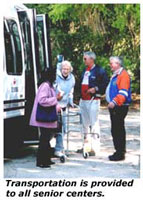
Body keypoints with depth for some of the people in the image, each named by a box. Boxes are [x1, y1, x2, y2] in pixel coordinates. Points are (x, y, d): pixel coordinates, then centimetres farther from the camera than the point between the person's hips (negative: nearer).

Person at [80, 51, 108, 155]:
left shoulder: (100, 70, -6)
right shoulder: (85, 70, 17)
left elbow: (105, 84, -10)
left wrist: (96, 89, -18)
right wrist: (81, 93, 14)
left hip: (93, 100, -8)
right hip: (83, 100, 8)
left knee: (94, 123, -10)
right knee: (85, 123, 14)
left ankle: (95, 147, -9)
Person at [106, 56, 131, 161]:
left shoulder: (123, 75, -13)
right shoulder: (115, 75, 19)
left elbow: (123, 92, -23)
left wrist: (114, 102, -31)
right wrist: (111, 102, 23)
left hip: (120, 108, -10)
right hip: (114, 107, 10)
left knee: (117, 130, -10)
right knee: (116, 130, 13)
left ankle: (120, 153, -7)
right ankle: (120, 151, 19)